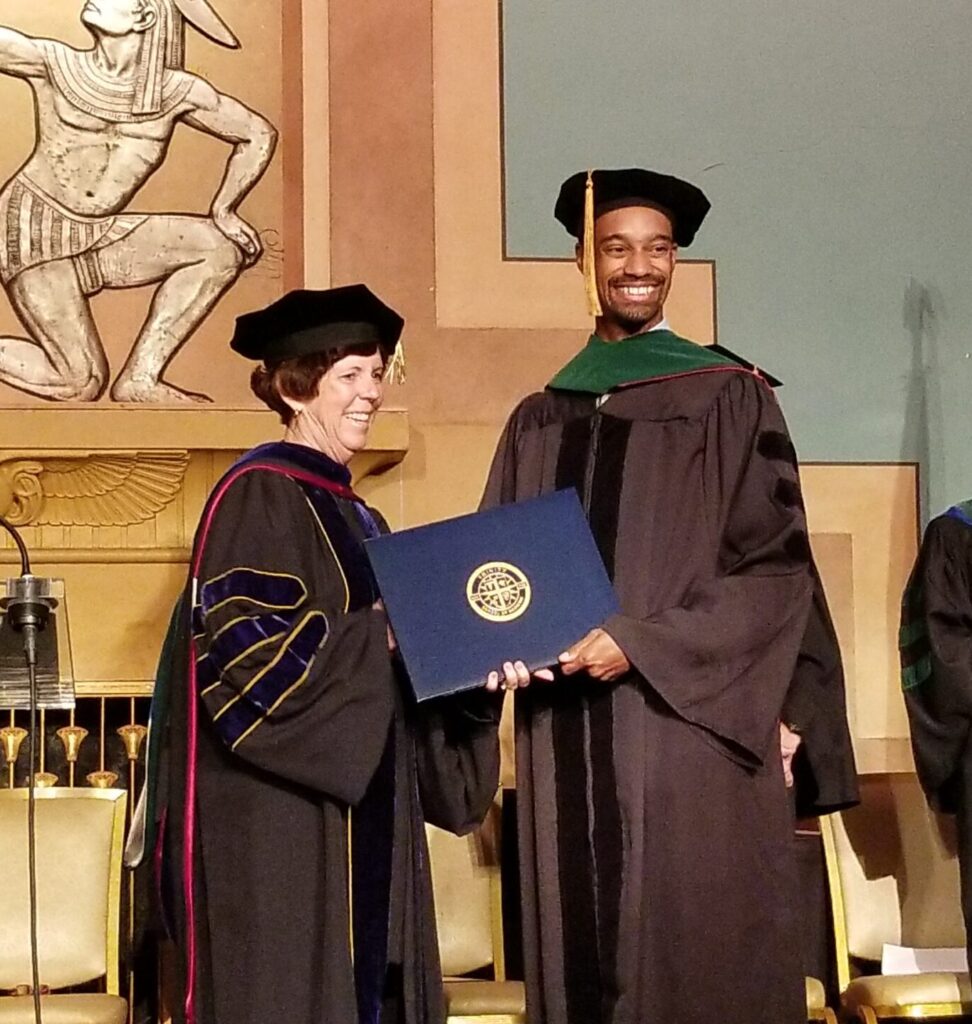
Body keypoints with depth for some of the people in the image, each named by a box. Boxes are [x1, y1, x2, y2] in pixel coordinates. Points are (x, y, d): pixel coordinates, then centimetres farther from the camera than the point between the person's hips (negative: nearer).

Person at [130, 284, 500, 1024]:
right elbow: (248, 648, -20)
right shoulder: (256, 494, -9)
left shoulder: (355, 515, 17)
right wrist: (387, 630, -18)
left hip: (362, 814, 9)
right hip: (278, 820, -9)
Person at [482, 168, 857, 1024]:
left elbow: (777, 566, -5)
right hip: (568, 741, 4)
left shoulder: (730, 397, 2)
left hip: (692, 728, -3)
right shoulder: (538, 421, 14)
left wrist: (641, 643, -14)